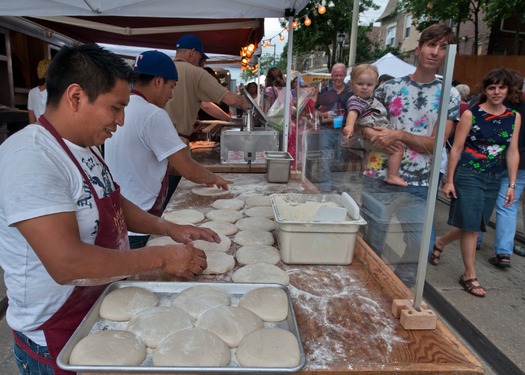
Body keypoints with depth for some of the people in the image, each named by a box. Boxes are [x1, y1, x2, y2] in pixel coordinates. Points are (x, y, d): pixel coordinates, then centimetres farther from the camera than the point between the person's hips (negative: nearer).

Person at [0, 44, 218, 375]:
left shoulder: (84, 146, 3)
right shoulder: (29, 158, -27)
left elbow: (112, 203, 14)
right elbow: (67, 264, -34)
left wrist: (169, 229, 0)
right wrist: (162, 258, -26)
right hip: (57, 341, -8)